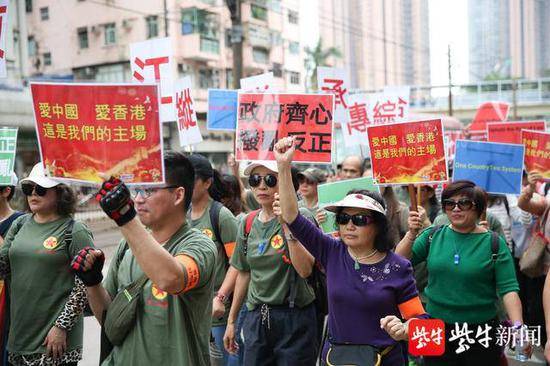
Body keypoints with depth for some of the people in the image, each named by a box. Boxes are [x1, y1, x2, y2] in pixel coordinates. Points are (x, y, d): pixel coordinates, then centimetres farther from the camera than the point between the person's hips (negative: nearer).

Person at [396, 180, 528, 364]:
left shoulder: (494, 243, -5)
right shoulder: (433, 235, 2)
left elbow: (508, 288, -10)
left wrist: (518, 327, -23)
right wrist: (411, 233, -15)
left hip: (481, 330, -2)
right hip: (435, 328, 2)